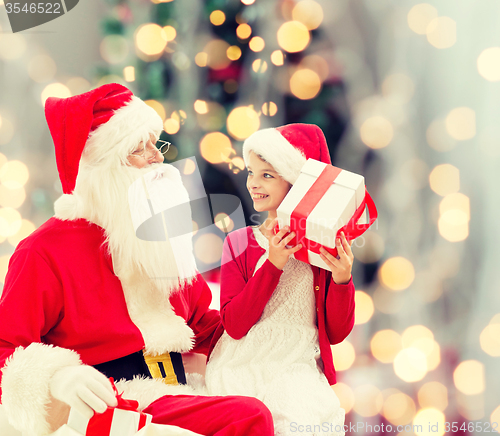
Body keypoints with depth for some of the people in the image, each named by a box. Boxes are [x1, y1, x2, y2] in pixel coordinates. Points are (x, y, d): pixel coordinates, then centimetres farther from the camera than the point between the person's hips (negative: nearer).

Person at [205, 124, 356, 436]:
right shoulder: (239, 243, 6)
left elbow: (337, 333, 4)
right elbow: (234, 325, -7)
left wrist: (341, 279, -13)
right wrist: (272, 265, -15)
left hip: (298, 367, 0)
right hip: (243, 367, 0)